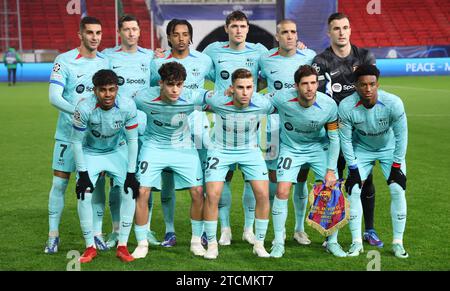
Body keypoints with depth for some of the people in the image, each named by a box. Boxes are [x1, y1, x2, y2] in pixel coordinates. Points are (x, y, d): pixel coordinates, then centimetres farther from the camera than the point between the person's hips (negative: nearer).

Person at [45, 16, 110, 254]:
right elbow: (54, 97, -15)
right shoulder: (64, 61, -7)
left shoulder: (105, 62, 6)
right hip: (68, 133, -3)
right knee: (59, 182, 0)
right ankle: (53, 235, 10)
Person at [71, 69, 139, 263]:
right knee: (84, 195, -16)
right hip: (90, 153, -1)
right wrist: (83, 173, -18)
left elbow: (132, 140, -14)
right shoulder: (84, 108, -31)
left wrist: (131, 173, -14)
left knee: (130, 192, -13)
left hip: (117, 151, 2)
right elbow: (76, 141, -17)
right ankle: (90, 247, 1)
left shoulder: (127, 106, -26)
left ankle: (122, 246, -1)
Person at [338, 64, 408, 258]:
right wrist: (353, 168, -14)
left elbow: (401, 135, -17)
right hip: (361, 149, 1)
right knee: (353, 190, -11)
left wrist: (396, 166, -15)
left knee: (398, 190, -12)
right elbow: (345, 139, -15)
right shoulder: (346, 107, -28)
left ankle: (398, 242, 2)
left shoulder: (393, 103, -30)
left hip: (390, 149, -1)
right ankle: (356, 242, 2)